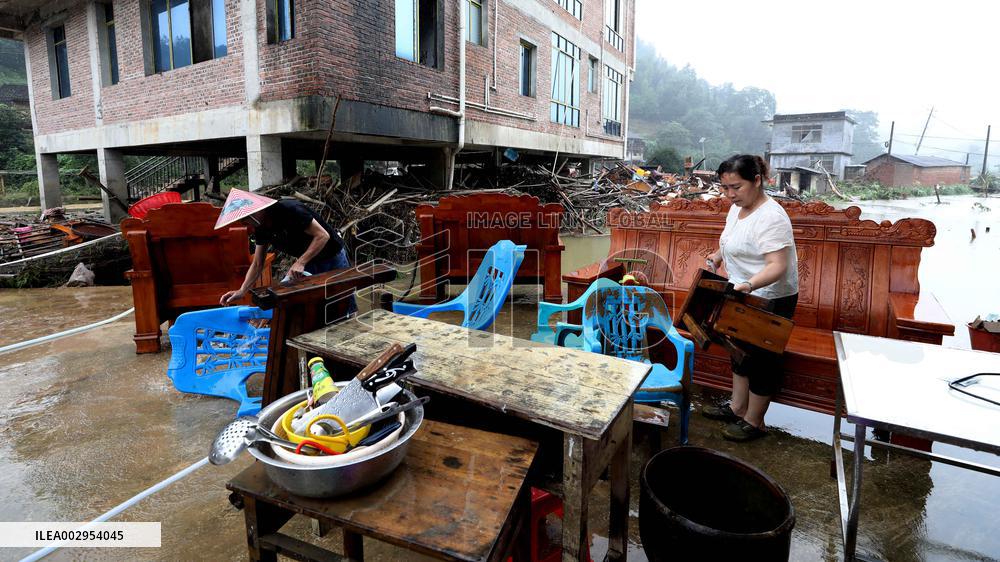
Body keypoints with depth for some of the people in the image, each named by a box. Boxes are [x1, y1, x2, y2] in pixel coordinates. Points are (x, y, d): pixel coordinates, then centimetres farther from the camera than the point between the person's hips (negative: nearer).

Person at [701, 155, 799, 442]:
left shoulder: (771, 218, -25)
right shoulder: (737, 208, 3)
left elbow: (778, 266, -32)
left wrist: (750, 284, -47)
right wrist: (717, 256, 3)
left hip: (770, 301, -9)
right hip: (745, 297, 9)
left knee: (762, 359, 5)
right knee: (743, 350, 20)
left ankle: (754, 422, 21)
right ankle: (737, 408, 36)